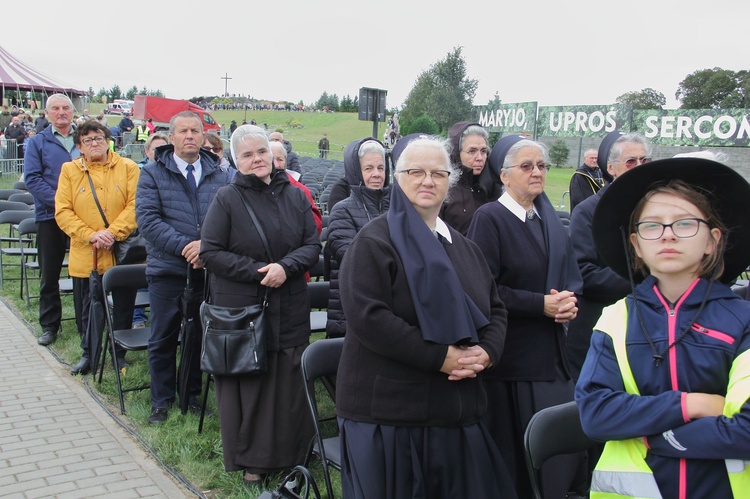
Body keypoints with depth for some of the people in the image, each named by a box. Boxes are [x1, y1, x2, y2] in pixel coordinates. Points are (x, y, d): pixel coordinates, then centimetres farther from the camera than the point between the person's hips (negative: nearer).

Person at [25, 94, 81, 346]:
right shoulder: (38, 142, 6)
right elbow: (32, 179, -3)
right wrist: (59, 201, -16)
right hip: (50, 216, -1)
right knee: (49, 274, 6)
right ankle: (49, 325, 18)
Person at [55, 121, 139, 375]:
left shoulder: (128, 168, 2)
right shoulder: (69, 170, 5)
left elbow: (135, 205, -7)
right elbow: (63, 211, -2)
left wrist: (112, 233, -17)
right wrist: (90, 235, -14)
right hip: (85, 256, 1)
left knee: (123, 308, 10)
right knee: (87, 309, 12)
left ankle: (120, 353, 28)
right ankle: (88, 353, 30)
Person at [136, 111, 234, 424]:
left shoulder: (220, 176, 6)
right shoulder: (153, 173, 1)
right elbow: (147, 219, -9)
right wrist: (184, 246, -18)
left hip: (208, 269, 2)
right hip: (167, 270, -1)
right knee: (163, 339, 7)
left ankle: (192, 395, 28)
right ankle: (161, 402, 22)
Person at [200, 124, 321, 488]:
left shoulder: (294, 196, 7)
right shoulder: (226, 199, -4)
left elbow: (312, 245, 5)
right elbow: (210, 252, -6)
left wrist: (286, 267, -14)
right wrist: (256, 271, -15)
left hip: (290, 311, 3)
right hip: (241, 310, -3)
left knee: (289, 383, 7)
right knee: (248, 385, 4)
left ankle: (291, 453, 24)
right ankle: (251, 460, 21)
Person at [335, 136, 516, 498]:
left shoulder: (465, 248, 15)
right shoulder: (375, 241, -7)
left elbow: (495, 310, 17)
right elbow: (367, 316, -19)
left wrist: (487, 352, -5)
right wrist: (440, 357, -19)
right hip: (388, 413, -6)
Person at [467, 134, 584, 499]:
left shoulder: (549, 219, 13)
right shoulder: (489, 218, -9)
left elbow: (570, 276, 16)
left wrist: (569, 301, -6)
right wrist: (541, 305, -17)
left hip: (553, 354, 6)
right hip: (511, 357, -6)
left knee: (559, 454, 9)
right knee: (514, 456, 2)